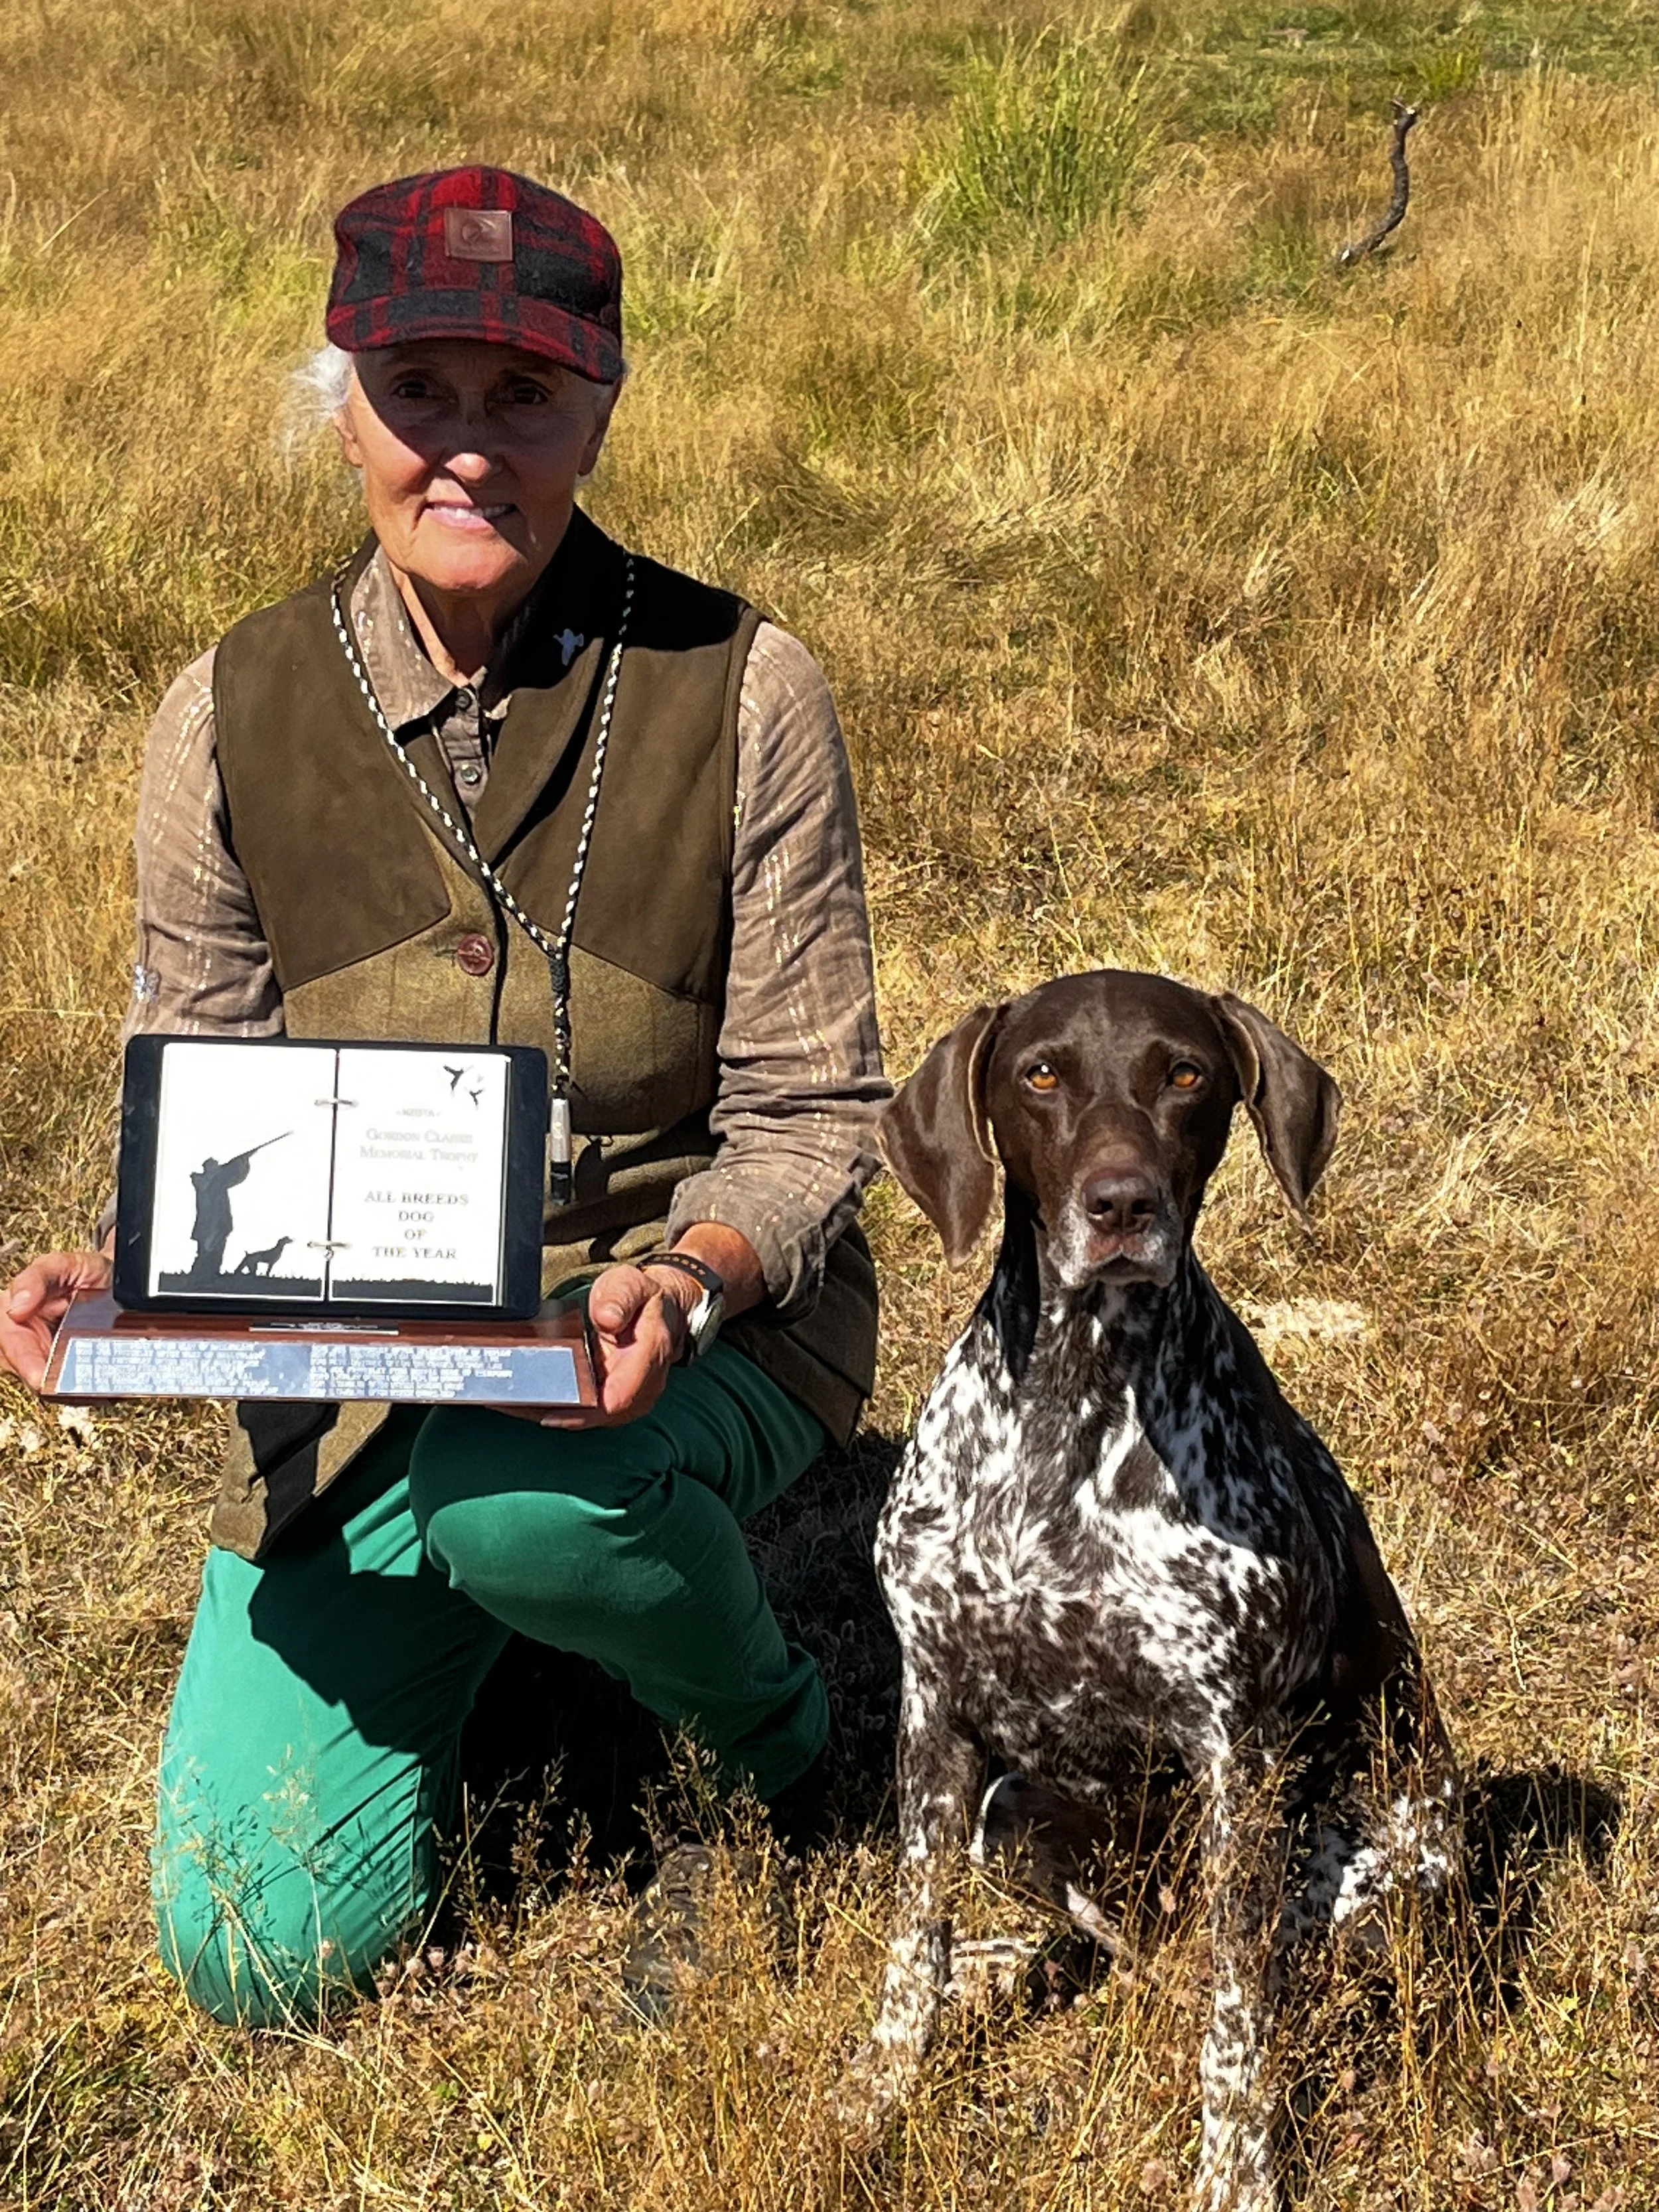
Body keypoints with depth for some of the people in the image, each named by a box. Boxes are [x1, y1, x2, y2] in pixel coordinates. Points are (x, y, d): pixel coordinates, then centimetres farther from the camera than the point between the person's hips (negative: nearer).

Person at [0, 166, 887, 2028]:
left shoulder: (740, 695, -13)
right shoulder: (230, 721, -6)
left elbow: (810, 1111, -8)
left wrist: (680, 1281, -29)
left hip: (708, 1329, -2)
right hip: (354, 1370, 3)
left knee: (520, 1499, -39)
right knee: (263, 1952, -6)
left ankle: (770, 1730, -3)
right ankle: (463, 1631, 26)